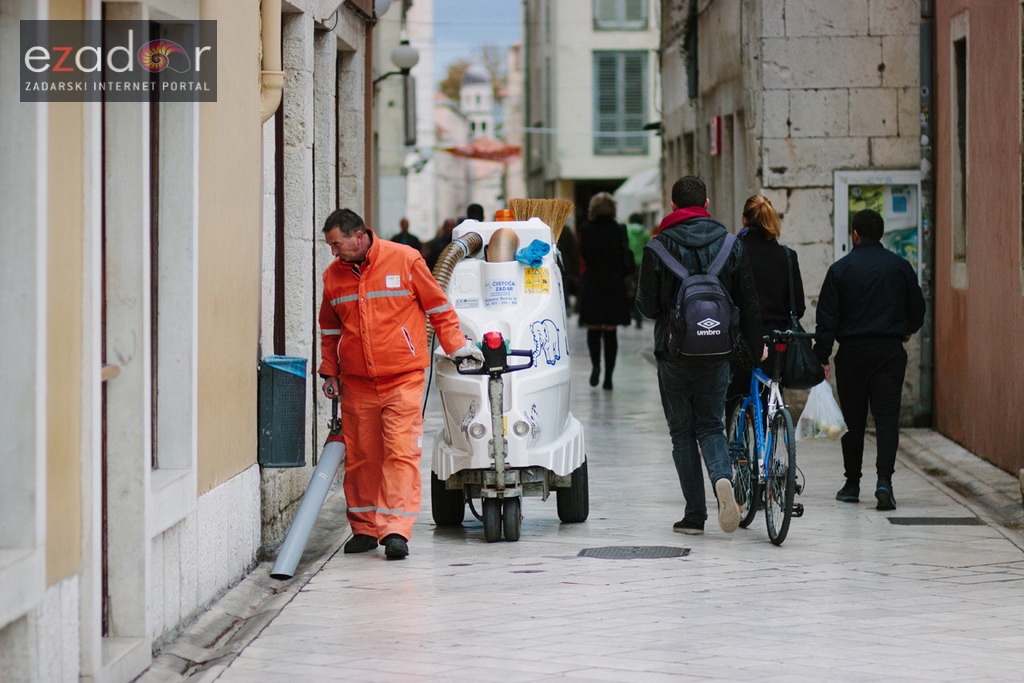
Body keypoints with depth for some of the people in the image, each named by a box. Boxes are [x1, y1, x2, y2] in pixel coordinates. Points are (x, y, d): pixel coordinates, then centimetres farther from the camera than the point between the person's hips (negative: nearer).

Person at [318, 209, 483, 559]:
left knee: (401, 452, -10)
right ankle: (364, 528, 17)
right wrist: (329, 372, 17)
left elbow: (438, 305, 6)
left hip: (403, 378, -4)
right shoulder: (333, 274, 9)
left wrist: (455, 345, 5)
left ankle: (396, 530, -14)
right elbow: (329, 329, 22)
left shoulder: (404, 260, -3)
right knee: (360, 455, 6)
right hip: (356, 382, 4)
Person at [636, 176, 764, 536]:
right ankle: (722, 478, -18)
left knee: (682, 432, 8)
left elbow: (647, 305, -6)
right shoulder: (731, 245, 1)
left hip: (674, 354, -2)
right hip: (716, 353, 2)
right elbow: (748, 301, 5)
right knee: (711, 426, 13)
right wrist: (756, 346, 19)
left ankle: (695, 515, 5)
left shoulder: (660, 246, -7)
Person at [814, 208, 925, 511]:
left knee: (853, 418, 9)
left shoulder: (840, 269, -2)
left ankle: (852, 483, 17)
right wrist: (907, 330, 30)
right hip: (890, 351, 0)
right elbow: (917, 308, 10)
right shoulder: (900, 267, 2)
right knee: (887, 416, -2)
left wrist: (822, 357, 0)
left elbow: (827, 317, -4)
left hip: (852, 352, 0)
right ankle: (884, 480, -19)